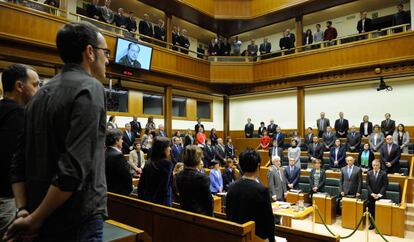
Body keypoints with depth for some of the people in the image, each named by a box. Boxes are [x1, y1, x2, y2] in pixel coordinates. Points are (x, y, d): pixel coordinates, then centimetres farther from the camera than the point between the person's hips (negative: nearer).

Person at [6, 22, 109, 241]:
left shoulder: (40, 94, 9)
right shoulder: (90, 88, -16)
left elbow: (19, 164, 8)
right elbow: (73, 169, -24)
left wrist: (23, 211, 3)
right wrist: (34, 220, -13)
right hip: (78, 223, -7)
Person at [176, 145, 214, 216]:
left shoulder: (179, 176, -3)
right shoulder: (202, 178, -23)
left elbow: (180, 196, 8)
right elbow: (209, 201, -15)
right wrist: (210, 215, 0)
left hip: (184, 214, 7)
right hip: (200, 214, -6)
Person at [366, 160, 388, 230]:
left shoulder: (384, 173, -4)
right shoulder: (369, 173, 4)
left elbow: (385, 185, -6)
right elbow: (367, 184, 3)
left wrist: (379, 194, -13)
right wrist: (372, 193, -8)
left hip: (380, 196, -2)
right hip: (371, 195, 2)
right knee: (371, 210, 5)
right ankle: (372, 223, 15)